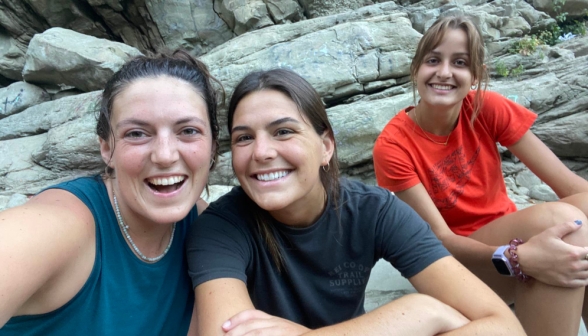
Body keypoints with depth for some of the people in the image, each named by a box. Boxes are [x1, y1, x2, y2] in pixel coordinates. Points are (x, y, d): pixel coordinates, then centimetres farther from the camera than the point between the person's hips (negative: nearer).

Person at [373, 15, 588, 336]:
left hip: (513, 236, 4)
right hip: (456, 259, -3)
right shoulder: (393, 146, -19)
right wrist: (519, 257, -38)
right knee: (558, 217, -30)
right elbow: (440, 237, -20)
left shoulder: (488, 108, -9)